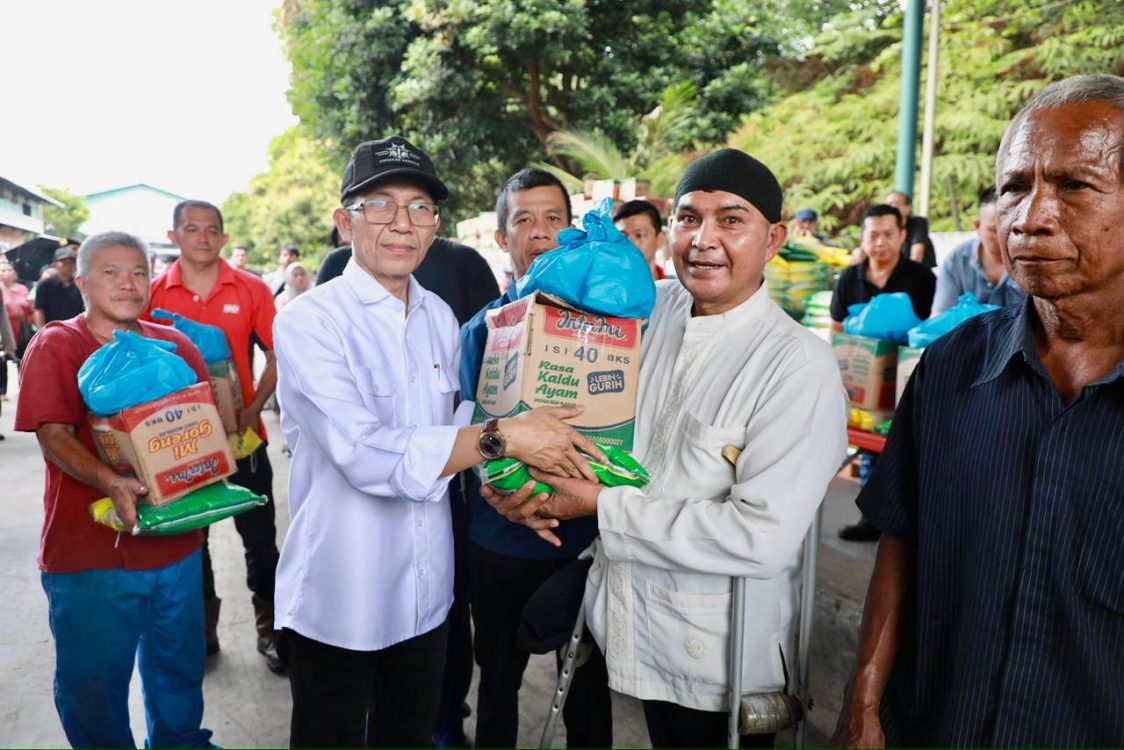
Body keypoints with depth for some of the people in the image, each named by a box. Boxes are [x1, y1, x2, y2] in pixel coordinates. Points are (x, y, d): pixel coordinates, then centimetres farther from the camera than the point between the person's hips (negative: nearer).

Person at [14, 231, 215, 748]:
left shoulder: (173, 343, 6)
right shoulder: (55, 345, -6)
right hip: (90, 551, -4)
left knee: (179, 667, 20)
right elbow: (53, 434, -15)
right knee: (93, 678, 12)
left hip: (175, 543, 4)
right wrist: (108, 482, -31)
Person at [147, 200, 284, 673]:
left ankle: (268, 628, 23)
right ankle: (202, 627, 33)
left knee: (259, 536, 6)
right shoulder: (154, 294, -2)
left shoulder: (251, 290, -4)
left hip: (242, 434, -1)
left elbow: (277, 355, -1)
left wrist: (254, 407, -12)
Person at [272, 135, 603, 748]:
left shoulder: (439, 316, 4)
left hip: (426, 593, 5)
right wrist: (503, 437, -26)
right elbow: (365, 454, -27)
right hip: (338, 601, -5)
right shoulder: (308, 321, -15)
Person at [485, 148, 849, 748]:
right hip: (633, 626, 5)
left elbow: (764, 536, -27)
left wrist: (602, 505, -22)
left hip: (720, 662, -5)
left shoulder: (799, 366, -21)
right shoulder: (651, 309, -3)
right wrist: (533, 478, -9)